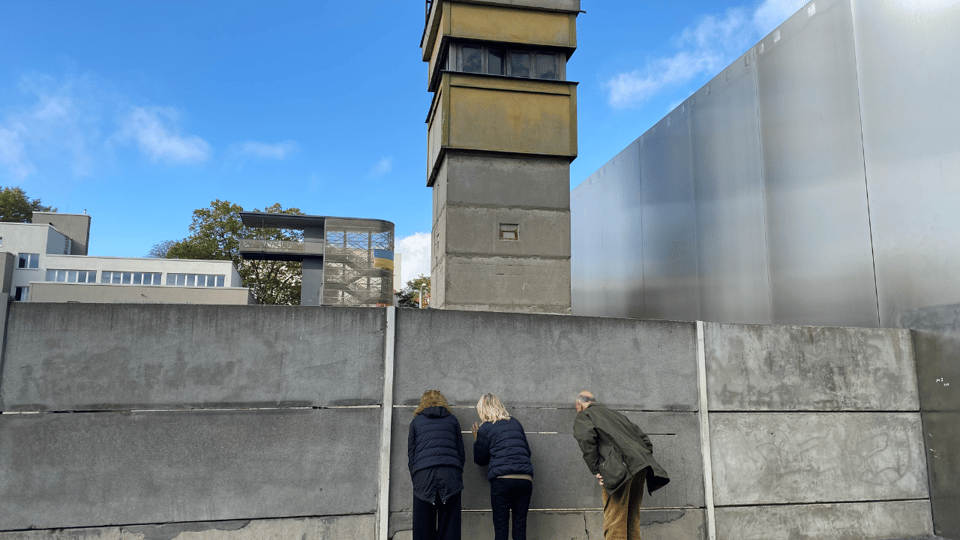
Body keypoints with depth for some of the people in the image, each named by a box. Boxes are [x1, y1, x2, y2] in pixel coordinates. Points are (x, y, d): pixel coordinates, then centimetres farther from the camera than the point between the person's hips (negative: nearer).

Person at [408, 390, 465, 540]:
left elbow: (411, 454, 15)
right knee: (450, 527, 2)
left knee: (423, 527, 4)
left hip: (423, 475, 0)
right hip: (450, 475, 1)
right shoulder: (452, 420, 19)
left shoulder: (416, 422, 18)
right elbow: (461, 452, 16)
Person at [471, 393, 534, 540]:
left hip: (502, 479, -4)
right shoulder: (515, 423, 18)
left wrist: (476, 440, 26)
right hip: (525, 479, 4)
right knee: (520, 525, 8)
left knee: (501, 527, 4)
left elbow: (480, 460, 12)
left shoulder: (485, 428, 5)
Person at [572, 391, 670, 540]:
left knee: (614, 522, -5)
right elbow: (643, 437, 28)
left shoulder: (582, 417, 13)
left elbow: (586, 438, -10)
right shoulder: (613, 414, 34)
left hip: (618, 470, -7)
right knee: (632, 521, 14)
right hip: (640, 468, 7)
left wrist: (595, 470, -6)